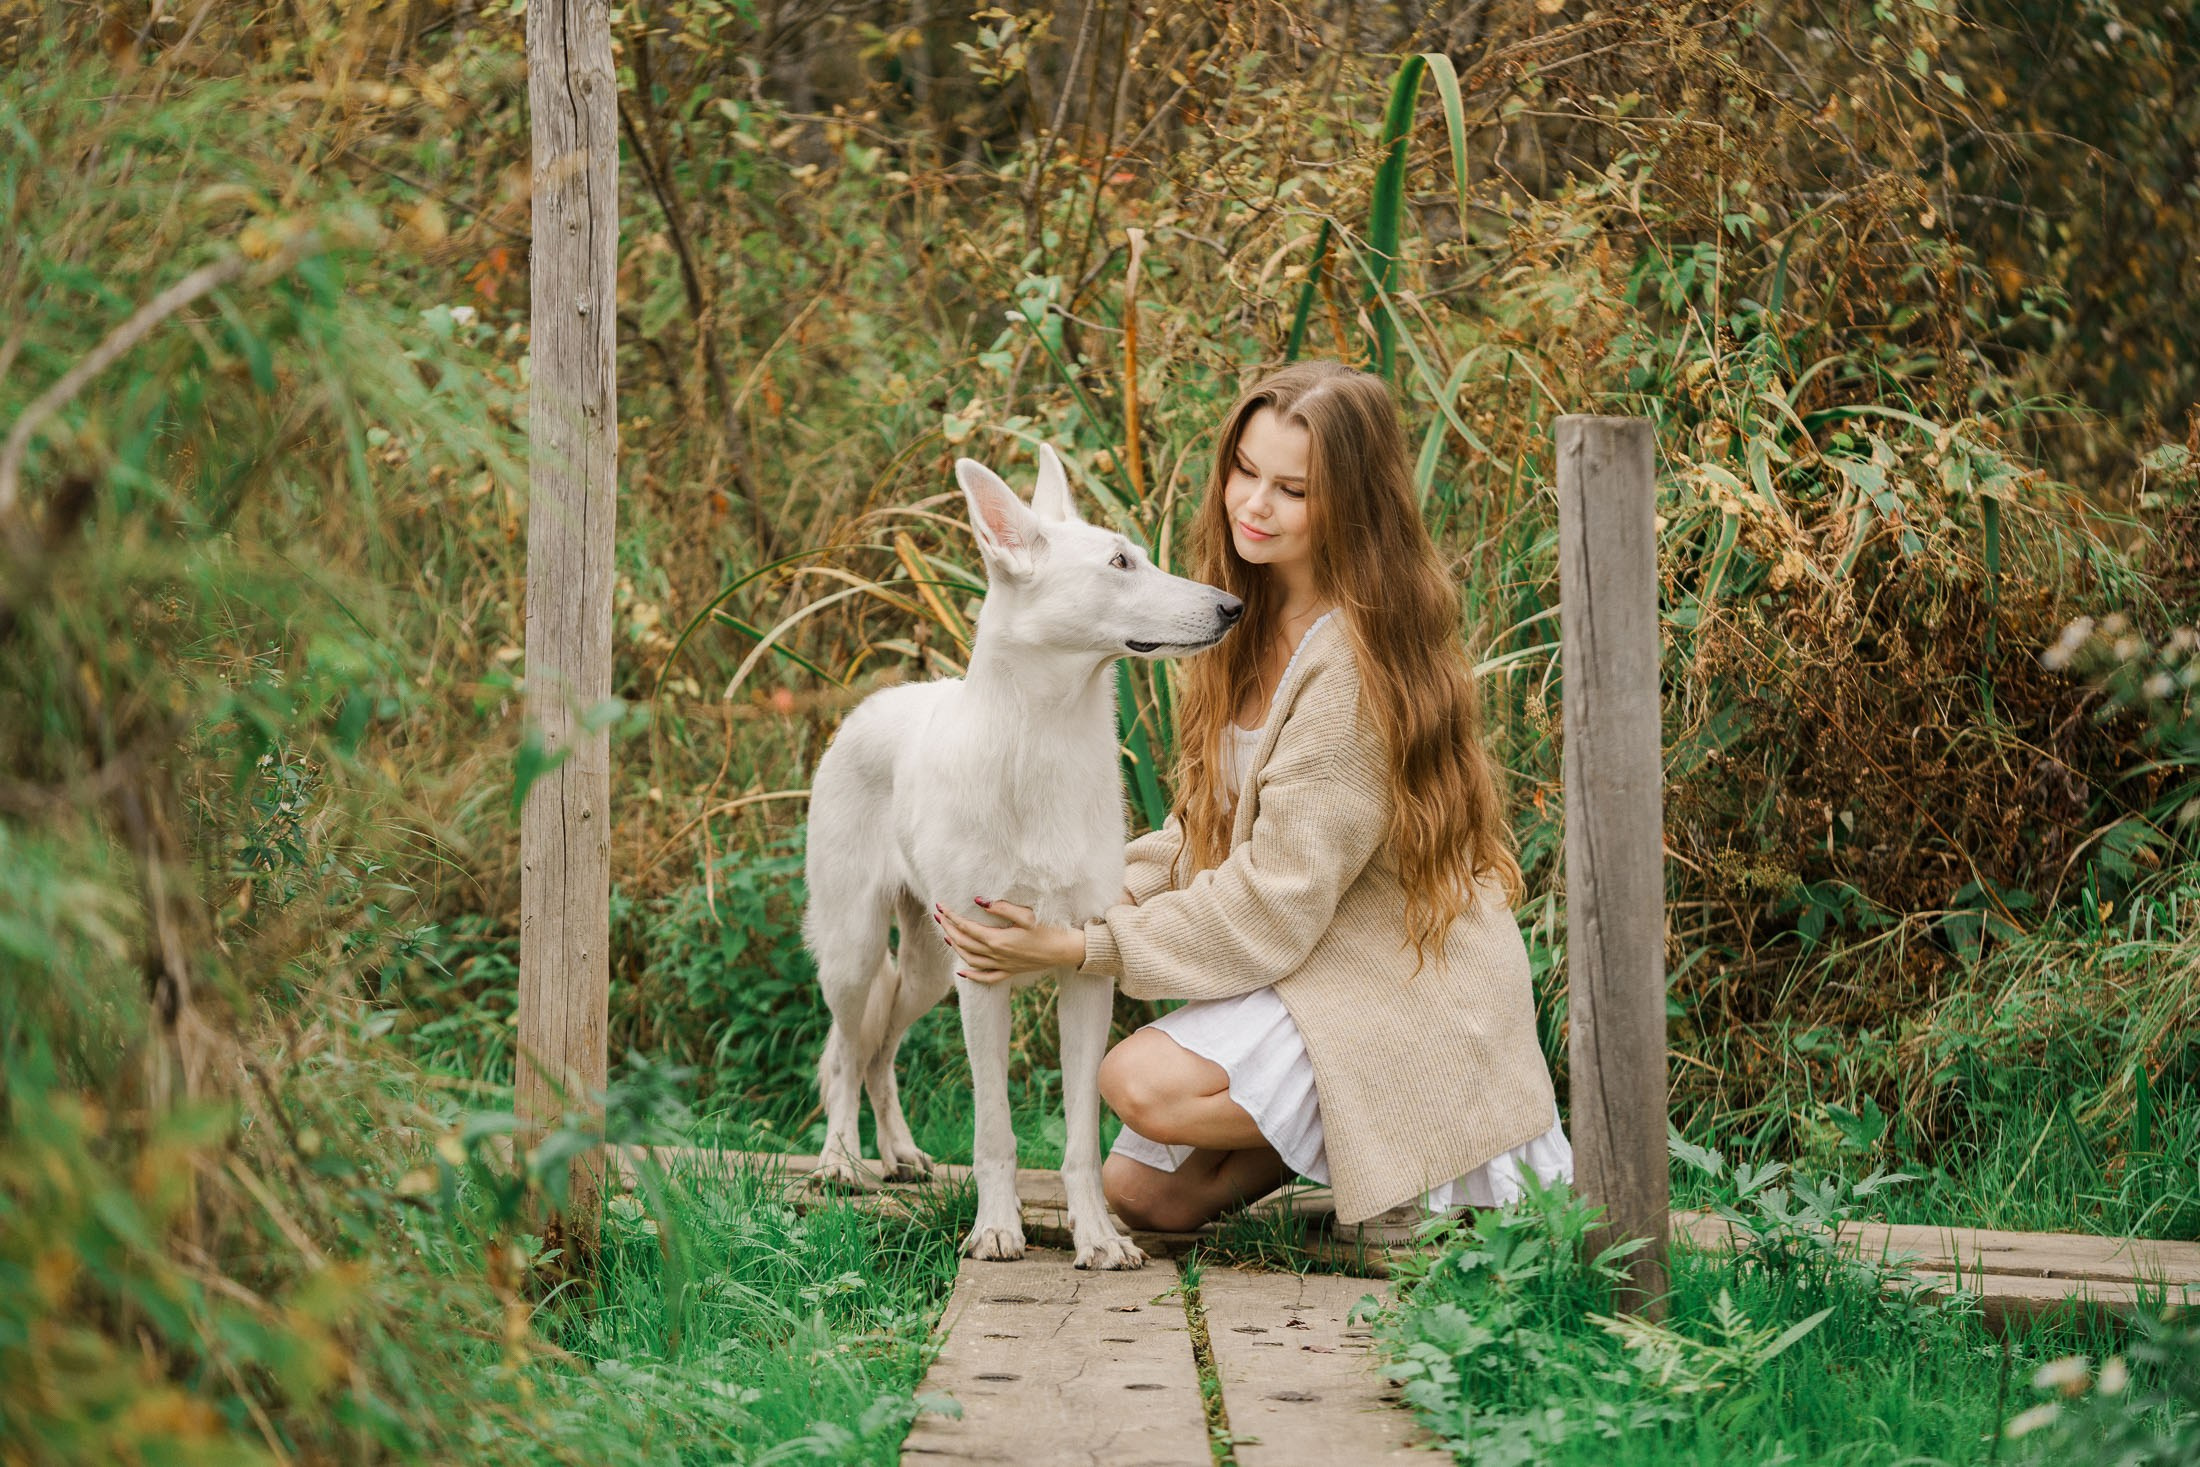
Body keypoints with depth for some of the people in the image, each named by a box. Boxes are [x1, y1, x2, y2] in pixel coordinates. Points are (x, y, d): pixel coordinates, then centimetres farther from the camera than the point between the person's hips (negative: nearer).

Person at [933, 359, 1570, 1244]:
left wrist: (1082, 949, -23)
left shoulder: (1357, 664, -22)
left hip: (1397, 995, -9)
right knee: (1137, 1192, 3)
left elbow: (1277, 899, -23)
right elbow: (1208, 829, 9)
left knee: (1145, 1081, -26)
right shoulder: (1255, 624, 6)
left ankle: (1403, 1145, -7)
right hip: (1305, 968, 9)